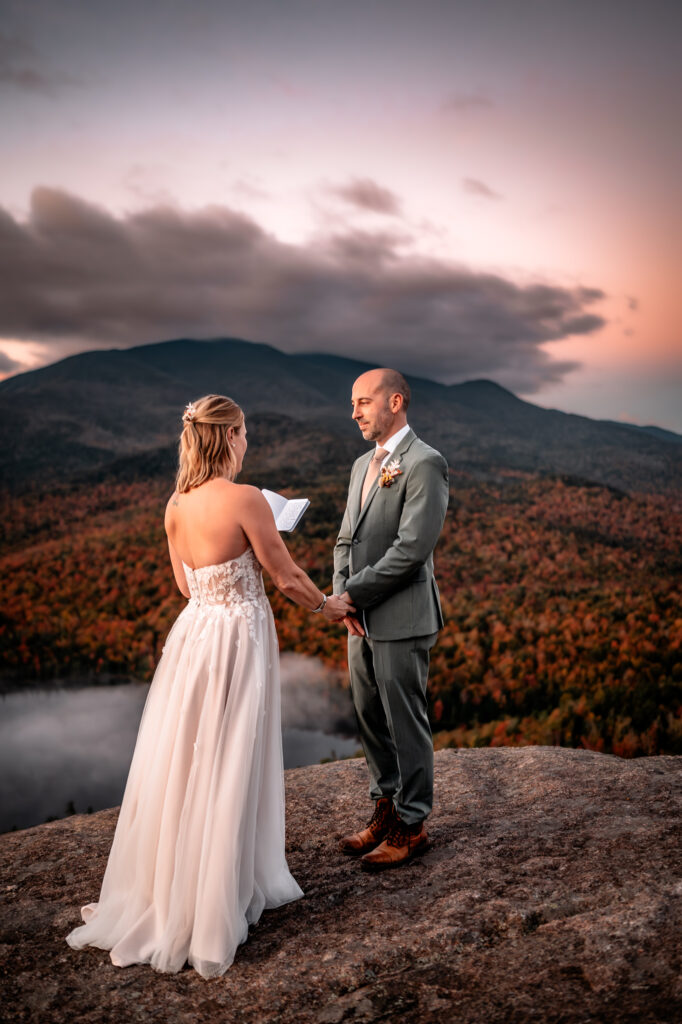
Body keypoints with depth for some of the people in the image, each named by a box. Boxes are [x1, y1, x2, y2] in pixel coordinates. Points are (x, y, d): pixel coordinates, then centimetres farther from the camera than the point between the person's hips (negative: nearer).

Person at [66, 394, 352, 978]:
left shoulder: (176, 506, 3)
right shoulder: (246, 499, -18)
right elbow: (286, 577, -11)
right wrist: (327, 606, 7)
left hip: (193, 634, 7)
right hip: (238, 639, -6)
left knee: (180, 765, 19)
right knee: (227, 773, 7)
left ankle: (165, 891, 37)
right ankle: (213, 912, 25)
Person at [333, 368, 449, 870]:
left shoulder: (425, 463, -13)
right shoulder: (363, 465, 15)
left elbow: (411, 548, -20)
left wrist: (354, 592, -13)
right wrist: (344, 598, -1)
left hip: (401, 621, -8)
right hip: (363, 620, 8)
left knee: (406, 724, 5)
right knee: (371, 720, 17)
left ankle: (411, 825, 21)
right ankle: (386, 809, 34)